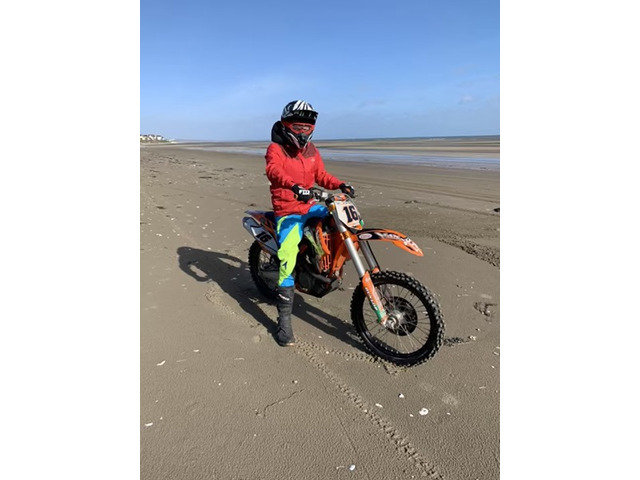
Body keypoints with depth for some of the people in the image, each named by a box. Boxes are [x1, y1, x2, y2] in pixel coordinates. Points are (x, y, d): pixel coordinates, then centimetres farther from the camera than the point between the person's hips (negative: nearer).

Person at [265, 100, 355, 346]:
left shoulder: (310, 149, 13)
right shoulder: (275, 149, -8)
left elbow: (321, 174, 19)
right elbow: (274, 171, -29)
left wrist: (340, 184, -1)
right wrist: (294, 186, -49)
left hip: (310, 206, 7)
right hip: (287, 212, -6)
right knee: (287, 262, -17)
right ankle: (284, 320, -7)